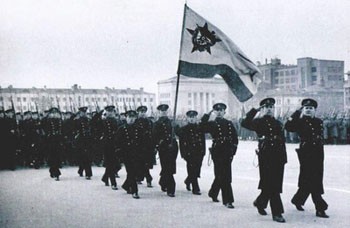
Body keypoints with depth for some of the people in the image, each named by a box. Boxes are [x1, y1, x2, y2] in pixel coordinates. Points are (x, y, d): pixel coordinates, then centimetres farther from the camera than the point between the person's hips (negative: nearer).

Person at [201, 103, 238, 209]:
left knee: (221, 175, 15)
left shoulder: (229, 124, 13)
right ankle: (227, 200, -3)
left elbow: (235, 138, 13)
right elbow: (203, 127, -19)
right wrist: (208, 115, -18)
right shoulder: (212, 123, 1)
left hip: (228, 152, 5)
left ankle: (213, 193, 38)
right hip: (218, 151, -5)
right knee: (225, 176, -7)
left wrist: (233, 150, 2)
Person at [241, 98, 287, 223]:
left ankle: (260, 202, 33)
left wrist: (284, 157, 14)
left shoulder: (278, 124, 18)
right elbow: (244, 123, -17)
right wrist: (255, 110, -17)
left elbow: (282, 140, 19)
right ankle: (277, 213, -2)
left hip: (279, 157, 6)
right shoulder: (259, 122, 1)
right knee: (271, 184, -6)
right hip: (265, 156, -6)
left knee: (276, 184, 11)